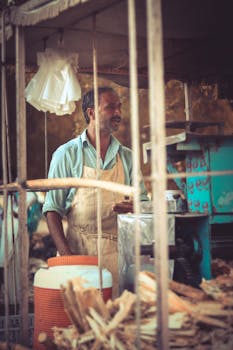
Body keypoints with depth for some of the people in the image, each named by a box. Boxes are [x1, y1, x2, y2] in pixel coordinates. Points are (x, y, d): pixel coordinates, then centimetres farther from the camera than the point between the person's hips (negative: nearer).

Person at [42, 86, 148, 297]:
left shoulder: (127, 156, 11)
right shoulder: (67, 154, 1)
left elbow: (142, 201, 14)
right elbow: (53, 208, -2)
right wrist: (66, 254, -13)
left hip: (119, 250, 3)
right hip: (79, 248, -3)